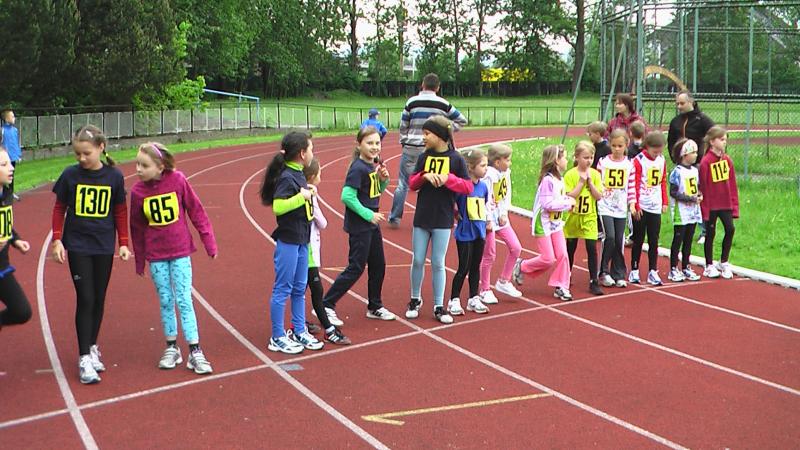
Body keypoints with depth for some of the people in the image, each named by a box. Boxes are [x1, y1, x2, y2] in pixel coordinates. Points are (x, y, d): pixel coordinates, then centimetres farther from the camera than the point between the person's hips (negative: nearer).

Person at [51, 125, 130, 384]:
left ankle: (92, 347, 28)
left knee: (99, 300, 10)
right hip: (77, 246, -1)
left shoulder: (114, 176, -4)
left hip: (104, 247, 2)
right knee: (85, 299, -6)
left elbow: (120, 212, 5)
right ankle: (85, 358, -1)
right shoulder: (70, 175, -5)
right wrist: (57, 240, -2)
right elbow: (59, 209, 4)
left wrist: (123, 243, 4)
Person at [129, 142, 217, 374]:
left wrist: (209, 240, -1)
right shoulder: (137, 191, -6)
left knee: (184, 301, -1)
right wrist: (139, 261, 9)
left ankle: (195, 352, 4)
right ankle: (172, 348, 23)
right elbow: (137, 228, 4)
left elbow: (196, 211, -3)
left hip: (180, 252, -2)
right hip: (156, 256, 2)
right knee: (165, 302, 10)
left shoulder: (178, 180, -12)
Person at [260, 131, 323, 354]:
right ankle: (277, 338, 12)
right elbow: (278, 206, -29)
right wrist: (302, 196, -25)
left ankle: (299, 332, 29)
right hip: (288, 241, -9)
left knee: (300, 288, 17)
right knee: (282, 289, 2)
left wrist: (308, 192, 4)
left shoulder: (298, 174, 9)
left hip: (301, 240, 9)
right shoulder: (286, 177, -19)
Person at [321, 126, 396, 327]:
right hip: (359, 226, -9)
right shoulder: (358, 168, -19)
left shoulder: (374, 165, 6)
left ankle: (375, 307, 29)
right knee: (356, 268, -4)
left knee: (378, 265, 15)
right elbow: (347, 196, -25)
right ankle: (326, 306, 5)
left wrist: (384, 179, -1)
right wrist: (368, 215, -21)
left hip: (372, 223, 9)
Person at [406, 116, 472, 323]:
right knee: (417, 261, 8)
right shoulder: (424, 157, 5)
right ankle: (415, 300, 26)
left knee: (438, 263, 3)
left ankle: (439, 307, 13)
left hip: (442, 220, -3)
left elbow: (468, 188, -6)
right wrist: (424, 176, -13)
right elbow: (412, 183, 6)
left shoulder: (456, 159, -5)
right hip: (421, 218, 3)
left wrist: (448, 178, -19)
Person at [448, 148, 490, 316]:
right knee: (464, 268, -1)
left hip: (479, 232, 6)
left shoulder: (483, 186, 5)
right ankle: (454, 300, 11)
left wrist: (487, 221, 13)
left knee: (476, 266, 14)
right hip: (465, 233, -6)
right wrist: (457, 214, -11)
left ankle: (474, 299, 24)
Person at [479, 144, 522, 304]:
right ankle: (485, 290, 14)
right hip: (489, 219, -7)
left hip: (501, 218, 8)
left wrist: (504, 214, -1)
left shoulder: (506, 172, 5)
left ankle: (503, 281, 19)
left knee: (516, 248, 5)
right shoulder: (489, 175, -19)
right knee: (489, 255, 1)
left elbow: (507, 195, 9)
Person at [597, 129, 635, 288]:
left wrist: (632, 203, 0)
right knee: (610, 237, -14)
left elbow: (631, 186, 7)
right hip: (605, 207, -3)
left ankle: (619, 274, 16)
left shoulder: (629, 165, 4)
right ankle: (604, 272, 1)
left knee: (619, 241, 5)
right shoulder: (603, 162, -2)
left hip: (621, 209, 3)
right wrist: (596, 198, -5)